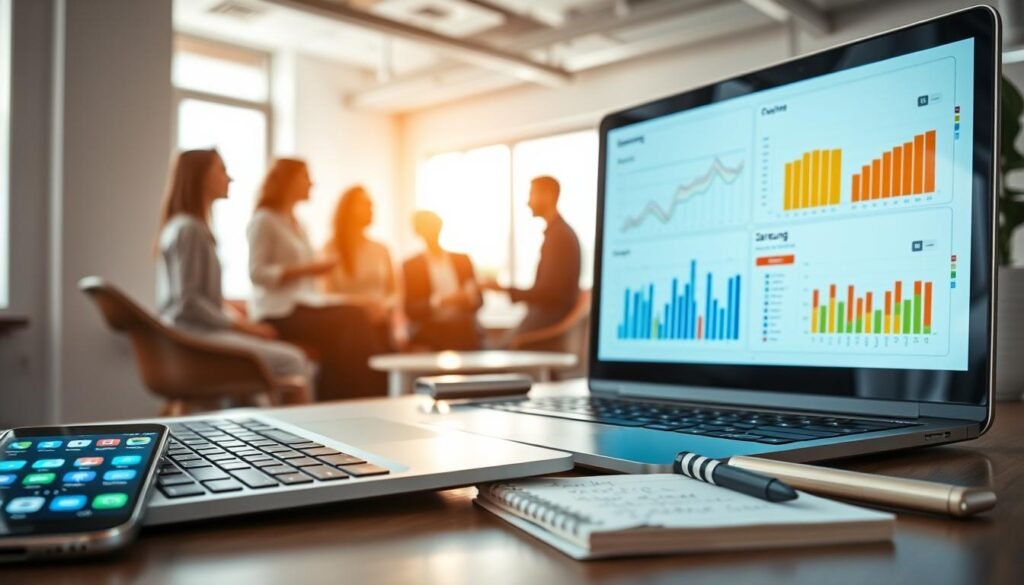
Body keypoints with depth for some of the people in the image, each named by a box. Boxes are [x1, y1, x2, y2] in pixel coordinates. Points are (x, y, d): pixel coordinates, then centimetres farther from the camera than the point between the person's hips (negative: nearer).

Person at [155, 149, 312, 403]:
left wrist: (238, 321, 9)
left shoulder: (192, 227, 19)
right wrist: (237, 323, -12)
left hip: (204, 330, 10)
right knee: (291, 361, -16)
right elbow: (187, 301, -17)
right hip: (194, 335, -10)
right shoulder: (188, 229, -11)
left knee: (296, 358, 2)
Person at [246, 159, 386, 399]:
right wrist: (306, 269, -16)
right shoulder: (263, 221, -2)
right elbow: (257, 272, -13)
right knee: (347, 325, -27)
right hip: (278, 311, -8)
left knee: (355, 317, -19)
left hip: (303, 303, 8)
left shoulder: (295, 223, 23)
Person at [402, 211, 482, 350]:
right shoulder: (410, 266, 3)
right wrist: (437, 301, -19)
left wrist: (467, 298, -14)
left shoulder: (462, 260, 11)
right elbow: (410, 309, -4)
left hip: (465, 336, 2)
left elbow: (478, 299, 8)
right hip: (429, 340, -2)